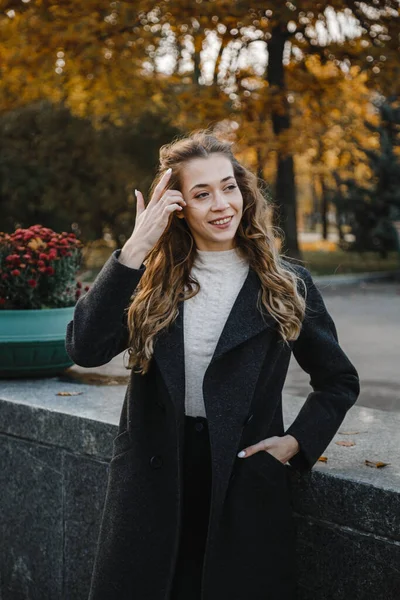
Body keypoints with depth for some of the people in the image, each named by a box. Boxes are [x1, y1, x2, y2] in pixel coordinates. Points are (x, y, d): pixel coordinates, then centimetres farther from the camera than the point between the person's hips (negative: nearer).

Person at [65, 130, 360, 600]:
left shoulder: (286, 285, 0)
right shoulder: (151, 279, 1)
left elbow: (339, 381, 11)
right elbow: (84, 349, -16)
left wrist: (297, 442, -4)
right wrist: (134, 250, -18)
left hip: (246, 481, -1)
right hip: (150, 479, 1)